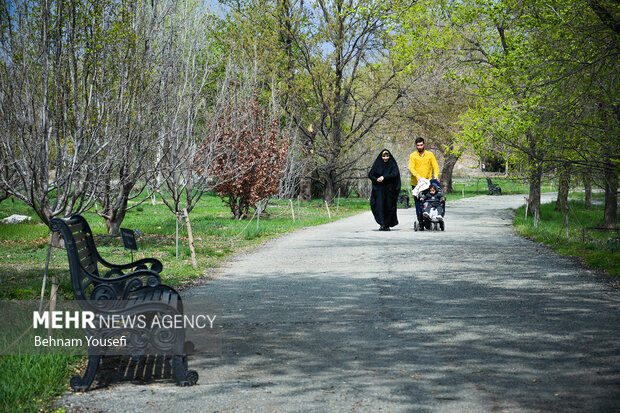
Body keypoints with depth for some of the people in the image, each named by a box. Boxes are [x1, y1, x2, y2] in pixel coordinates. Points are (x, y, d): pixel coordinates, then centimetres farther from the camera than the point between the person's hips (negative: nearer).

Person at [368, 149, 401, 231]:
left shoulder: (393, 164, 4)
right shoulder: (377, 164, 8)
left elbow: (395, 174, -10)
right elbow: (370, 175, 7)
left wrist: (384, 177, -20)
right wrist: (376, 179, -12)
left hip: (389, 189, -1)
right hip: (379, 189, 1)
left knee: (389, 206, 0)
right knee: (379, 206, -12)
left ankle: (387, 225, 10)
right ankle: (382, 225, -14)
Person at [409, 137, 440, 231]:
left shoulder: (430, 155, 9)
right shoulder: (412, 156, 4)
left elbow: (435, 166, 4)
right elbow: (411, 168, -7)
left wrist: (436, 176, -15)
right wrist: (418, 176, -24)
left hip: (428, 183, 1)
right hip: (416, 183, -1)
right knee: (418, 203, -2)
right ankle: (420, 223, 1)